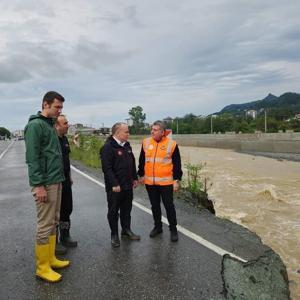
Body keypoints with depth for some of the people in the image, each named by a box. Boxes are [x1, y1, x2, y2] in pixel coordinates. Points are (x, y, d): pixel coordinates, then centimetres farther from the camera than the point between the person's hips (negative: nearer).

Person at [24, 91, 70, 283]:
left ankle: (51, 258, 27)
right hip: (45, 184, -9)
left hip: (56, 181, 9)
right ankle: (42, 267, 12)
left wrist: (59, 178, 17)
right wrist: (38, 185, -20)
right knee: (45, 225, -1)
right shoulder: (35, 125, -11)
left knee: (53, 222, 15)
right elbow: (32, 158, -17)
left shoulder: (50, 125, 16)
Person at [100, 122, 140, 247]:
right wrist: (114, 184, -22)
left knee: (126, 209, 18)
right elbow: (107, 168, -21)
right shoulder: (108, 147, -16)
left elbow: (132, 163, 18)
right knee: (113, 211, 7)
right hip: (115, 187, -8)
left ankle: (126, 230, 34)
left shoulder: (127, 145, 11)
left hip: (128, 185, 8)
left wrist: (134, 178, 16)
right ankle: (114, 235, 21)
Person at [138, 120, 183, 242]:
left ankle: (173, 229, 20)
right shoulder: (146, 142, 2)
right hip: (150, 182, 4)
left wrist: (176, 180, -6)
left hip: (166, 182, -3)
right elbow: (142, 160, 12)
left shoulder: (171, 144, -8)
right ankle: (157, 226, 32)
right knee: (155, 206, 15)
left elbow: (177, 164, -4)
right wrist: (141, 175, 12)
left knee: (169, 205, 4)